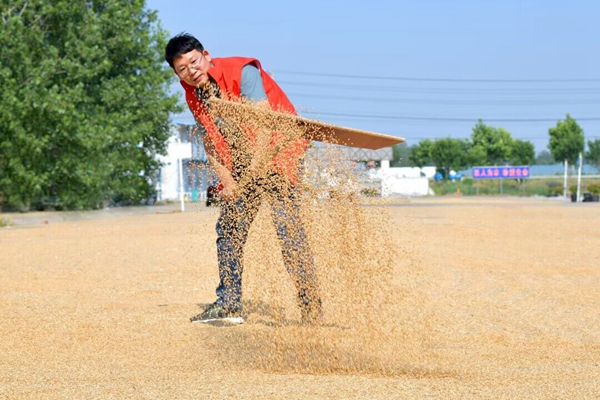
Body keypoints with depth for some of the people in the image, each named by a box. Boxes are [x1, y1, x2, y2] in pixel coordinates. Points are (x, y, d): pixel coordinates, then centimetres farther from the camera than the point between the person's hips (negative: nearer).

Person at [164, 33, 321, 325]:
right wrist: (227, 180, -7)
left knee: (287, 225, -17)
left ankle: (311, 306, -16)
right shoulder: (193, 96, 2)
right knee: (229, 227, 5)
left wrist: (252, 170, -30)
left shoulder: (241, 72, -19)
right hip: (241, 162, 8)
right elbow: (209, 142, 8)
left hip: (276, 151, -8)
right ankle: (228, 304, 12)